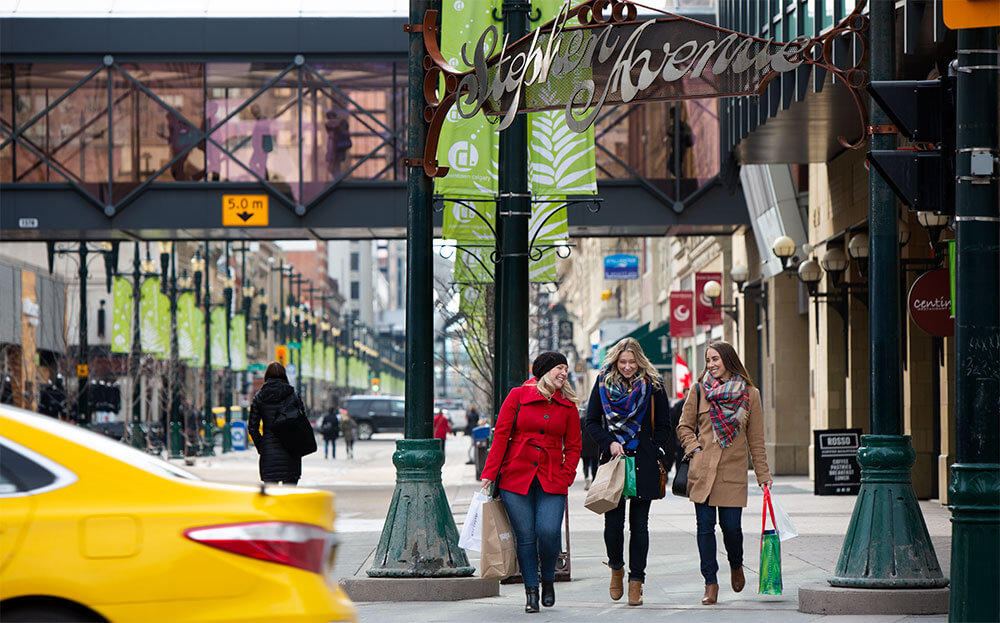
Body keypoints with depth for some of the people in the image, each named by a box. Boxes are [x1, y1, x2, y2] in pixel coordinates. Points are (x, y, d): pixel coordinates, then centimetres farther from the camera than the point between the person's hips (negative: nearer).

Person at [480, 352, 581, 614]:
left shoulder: (567, 405, 9)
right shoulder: (517, 396, 2)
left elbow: (573, 447, 12)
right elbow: (501, 436, 1)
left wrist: (565, 478, -1)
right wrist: (490, 473, -4)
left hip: (551, 481, 1)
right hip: (516, 478, -1)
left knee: (549, 532, -13)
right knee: (525, 536, -3)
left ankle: (548, 581, 13)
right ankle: (531, 592, 9)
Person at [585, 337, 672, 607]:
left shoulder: (653, 385, 4)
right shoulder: (604, 382, 6)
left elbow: (663, 425, 8)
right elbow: (592, 421, 9)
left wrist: (654, 454, -3)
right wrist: (609, 443, -7)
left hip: (644, 463, -1)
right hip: (612, 461, 1)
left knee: (639, 524, -1)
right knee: (613, 522, -3)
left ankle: (636, 582, 4)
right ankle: (616, 568, 23)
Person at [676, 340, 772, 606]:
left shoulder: (750, 394, 5)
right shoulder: (699, 390, 5)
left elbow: (756, 439, 9)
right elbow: (684, 426, 13)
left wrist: (763, 475, 7)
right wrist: (694, 449, -3)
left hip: (733, 472, -1)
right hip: (702, 469, 1)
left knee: (731, 526, -4)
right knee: (705, 526, -1)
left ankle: (736, 565, 27)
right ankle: (711, 582, 8)